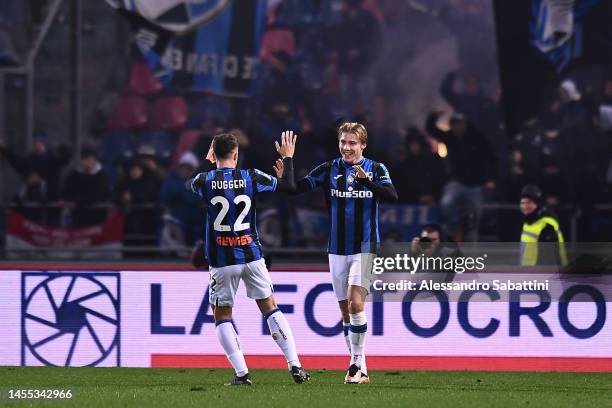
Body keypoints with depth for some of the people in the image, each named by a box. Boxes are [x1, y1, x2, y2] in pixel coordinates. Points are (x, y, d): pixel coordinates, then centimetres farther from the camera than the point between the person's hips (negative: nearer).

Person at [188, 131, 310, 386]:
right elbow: (289, 186, 4)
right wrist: (288, 158, 20)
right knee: (270, 308, 12)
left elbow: (191, 184, 19)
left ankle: (241, 373, -1)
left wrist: (208, 162, 33)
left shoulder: (205, 180, -6)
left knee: (222, 315, 10)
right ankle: (295, 366, 6)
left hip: (222, 260, -2)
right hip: (252, 255, 2)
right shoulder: (251, 178, -4)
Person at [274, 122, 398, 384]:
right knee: (345, 310, 6)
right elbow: (298, 187, -7)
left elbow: (392, 195, -17)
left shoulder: (375, 169, -1)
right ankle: (359, 368, 15)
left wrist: (366, 179, -31)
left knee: (355, 303, -17)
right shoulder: (329, 169, 3)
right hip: (337, 249, 3)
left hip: (365, 247, -3)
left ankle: (356, 363, -10)